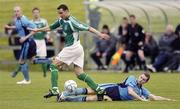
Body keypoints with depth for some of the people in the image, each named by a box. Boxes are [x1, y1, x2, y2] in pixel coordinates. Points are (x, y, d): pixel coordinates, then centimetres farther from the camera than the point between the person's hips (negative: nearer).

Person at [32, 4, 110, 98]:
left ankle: (54, 90, -9)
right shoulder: (61, 20, 10)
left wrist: (99, 34, -25)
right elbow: (51, 27, 26)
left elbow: (88, 28, -19)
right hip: (78, 49, 9)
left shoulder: (72, 22, -17)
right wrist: (38, 30, 30)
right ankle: (98, 89, -3)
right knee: (79, 73, 4)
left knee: (54, 65, -3)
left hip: (72, 47, -9)